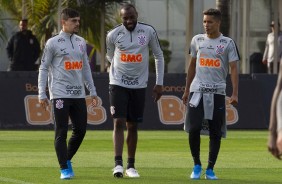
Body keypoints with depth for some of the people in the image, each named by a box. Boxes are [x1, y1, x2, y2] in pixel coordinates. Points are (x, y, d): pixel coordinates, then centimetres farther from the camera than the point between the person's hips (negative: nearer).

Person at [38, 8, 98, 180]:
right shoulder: (53, 43, -3)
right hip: (60, 93, -6)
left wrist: (93, 91, 16)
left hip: (79, 94, 6)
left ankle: (67, 159, 24)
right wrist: (42, 94, -7)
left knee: (81, 130, 4)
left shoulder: (81, 42, 14)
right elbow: (44, 68, -1)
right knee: (61, 132, -6)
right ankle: (65, 168, -3)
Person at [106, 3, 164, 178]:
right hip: (118, 84, -1)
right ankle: (118, 164, -17)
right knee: (119, 122, -13)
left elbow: (159, 56, 6)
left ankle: (131, 166, 15)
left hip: (139, 85, 1)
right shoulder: (113, 35, -5)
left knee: (133, 126, 6)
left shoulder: (149, 32, -4)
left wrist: (159, 83, 4)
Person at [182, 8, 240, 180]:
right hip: (197, 91, 2)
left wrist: (235, 94, -15)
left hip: (217, 93, -2)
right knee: (193, 129, -7)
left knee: (215, 132, 0)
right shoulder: (197, 40, 10)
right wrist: (186, 90, 15)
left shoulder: (228, 43, 1)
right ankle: (197, 165, 10)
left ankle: (210, 169, 10)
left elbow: (234, 69, -4)